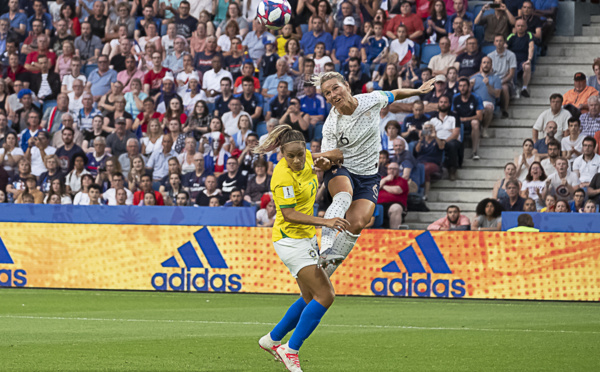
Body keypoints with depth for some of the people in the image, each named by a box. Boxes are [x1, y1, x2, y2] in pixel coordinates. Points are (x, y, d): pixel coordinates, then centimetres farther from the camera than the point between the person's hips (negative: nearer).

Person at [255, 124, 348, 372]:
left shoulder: (307, 159, -1)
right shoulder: (284, 176, -25)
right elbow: (289, 214, -27)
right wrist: (324, 221, -35)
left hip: (306, 238, 9)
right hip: (291, 238, -9)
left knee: (311, 298, 17)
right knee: (325, 296, -15)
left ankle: (272, 339, 32)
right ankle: (291, 350, -7)